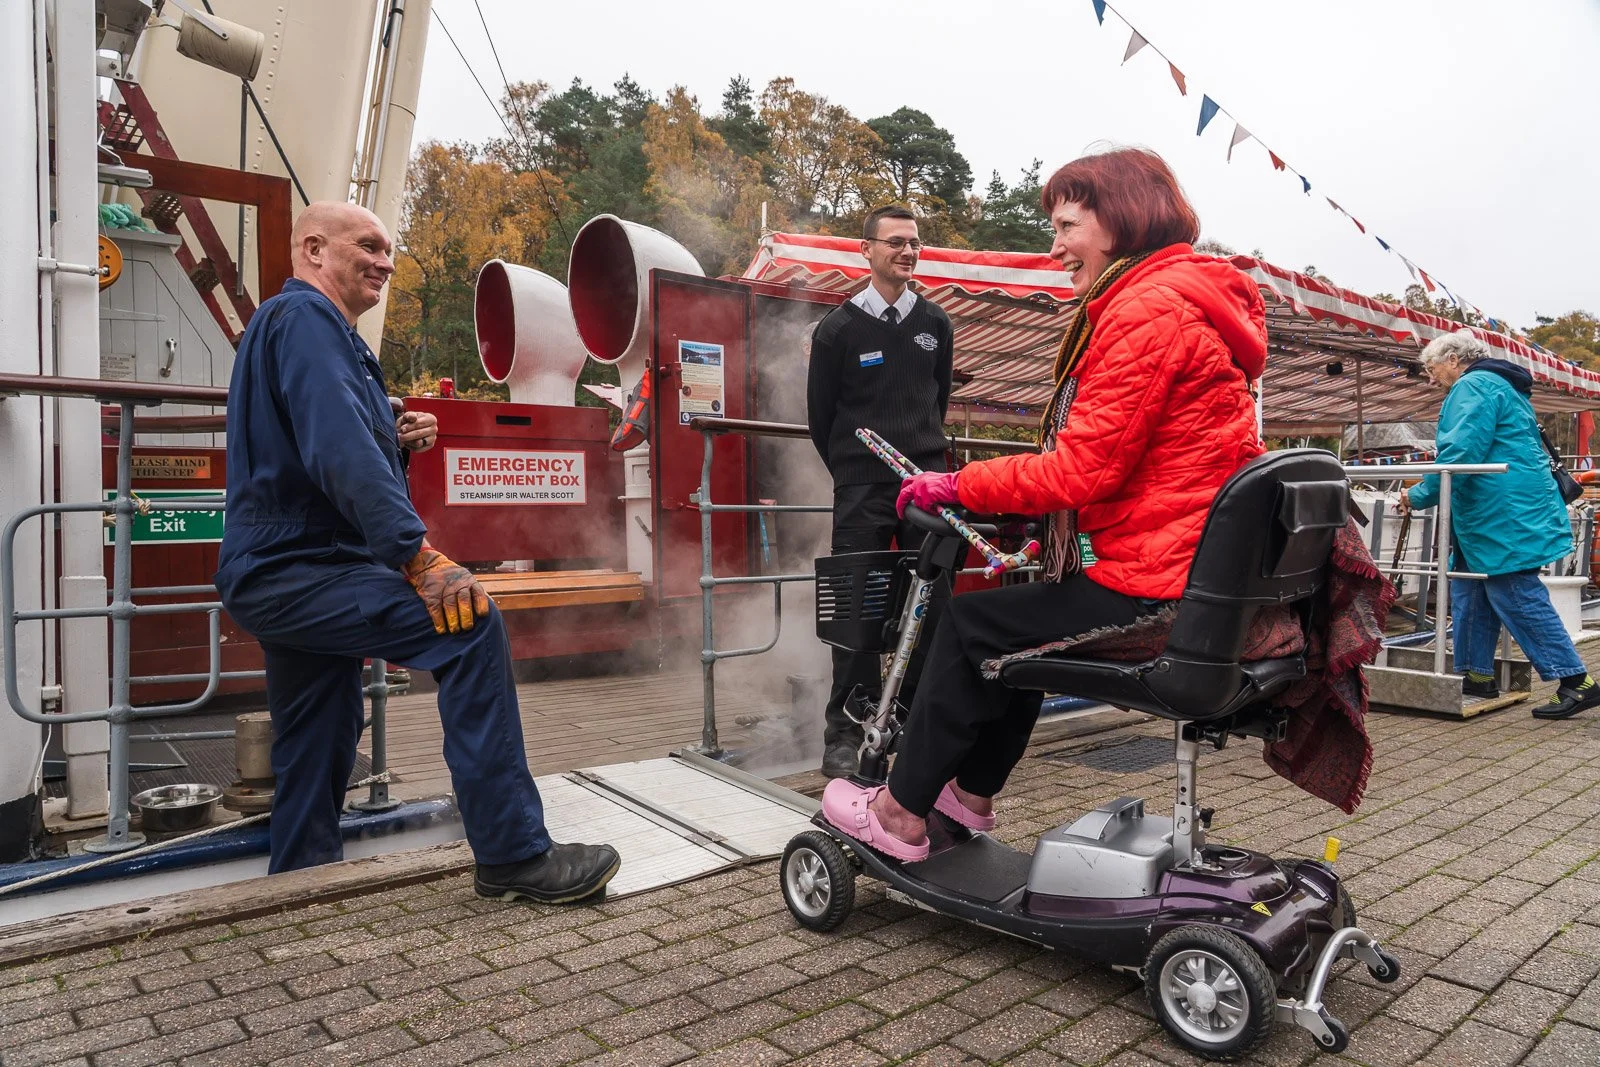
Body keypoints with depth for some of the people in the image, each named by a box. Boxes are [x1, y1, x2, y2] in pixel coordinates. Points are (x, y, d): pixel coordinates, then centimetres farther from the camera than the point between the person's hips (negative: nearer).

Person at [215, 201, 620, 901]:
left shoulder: (309, 324, 24)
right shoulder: (304, 317, -9)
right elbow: (339, 450, -25)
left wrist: (395, 442, 8)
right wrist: (421, 556, -31)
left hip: (279, 573, 11)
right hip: (299, 571, -11)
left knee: (318, 751, 16)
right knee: (469, 627, -25)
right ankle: (512, 854, -24)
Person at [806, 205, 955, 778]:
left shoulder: (935, 325, 11)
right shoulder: (839, 327, 1)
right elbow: (820, 414, 7)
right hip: (862, 492, -3)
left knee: (933, 607, 4)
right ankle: (845, 735, 6)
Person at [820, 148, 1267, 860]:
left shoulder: (1146, 308, -16)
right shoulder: (1190, 298, 18)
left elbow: (1084, 468, -21)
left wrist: (958, 487, -10)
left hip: (1154, 589, -10)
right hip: (1208, 576, 10)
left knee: (973, 625, 0)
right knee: (1026, 616, 24)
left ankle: (900, 812, 15)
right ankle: (971, 792, 35)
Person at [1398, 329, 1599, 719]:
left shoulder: (1472, 386, -10)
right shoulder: (1500, 386, 24)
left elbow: (1460, 452, -22)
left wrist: (1421, 495, -12)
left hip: (1504, 516, -11)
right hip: (1501, 515, 11)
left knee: (1516, 596, -8)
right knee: (1469, 590, 13)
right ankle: (1477, 675, 17)